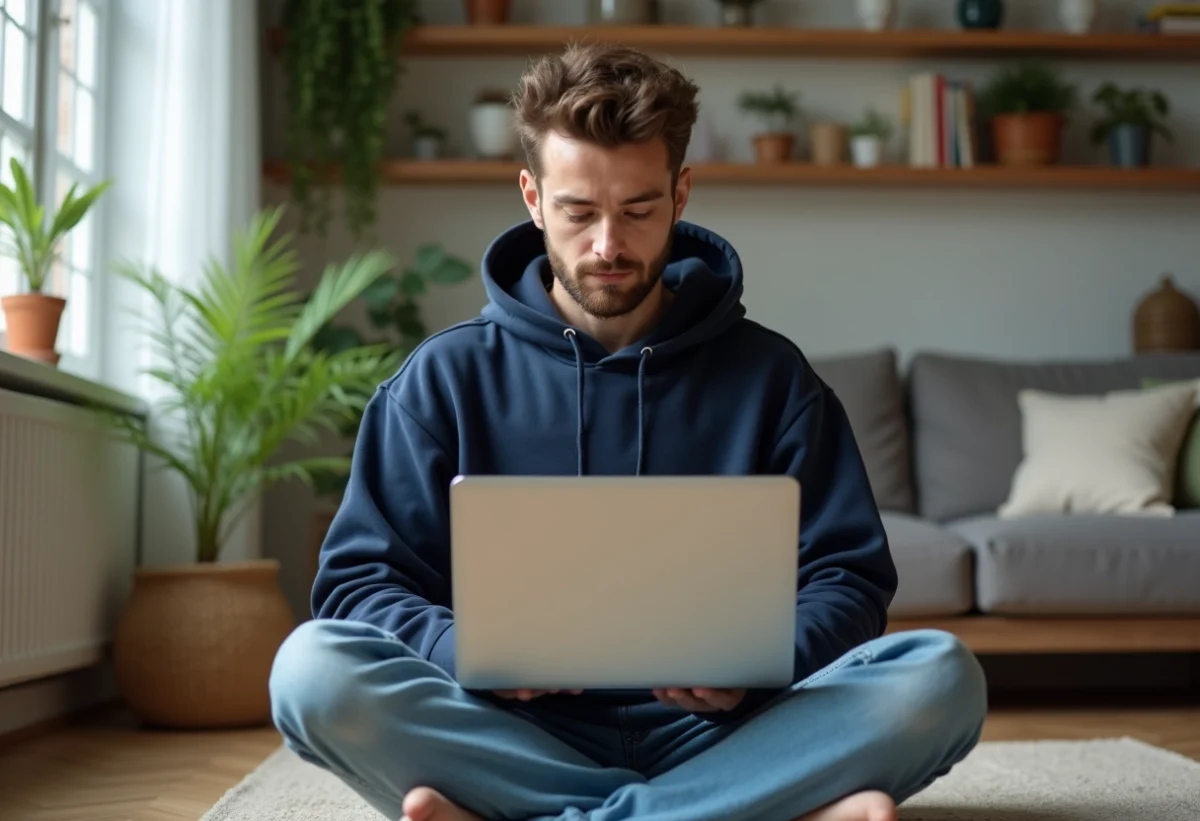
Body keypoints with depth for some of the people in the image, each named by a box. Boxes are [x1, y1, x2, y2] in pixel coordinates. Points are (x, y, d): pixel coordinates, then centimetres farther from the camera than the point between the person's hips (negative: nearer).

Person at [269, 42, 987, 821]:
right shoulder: (449, 376, 6)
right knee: (315, 667, -28)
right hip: (517, 732, 0)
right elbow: (357, 580, 3)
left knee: (941, 674, -25)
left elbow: (849, 578, 6)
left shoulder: (769, 374, 7)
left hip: (714, 731, 1)